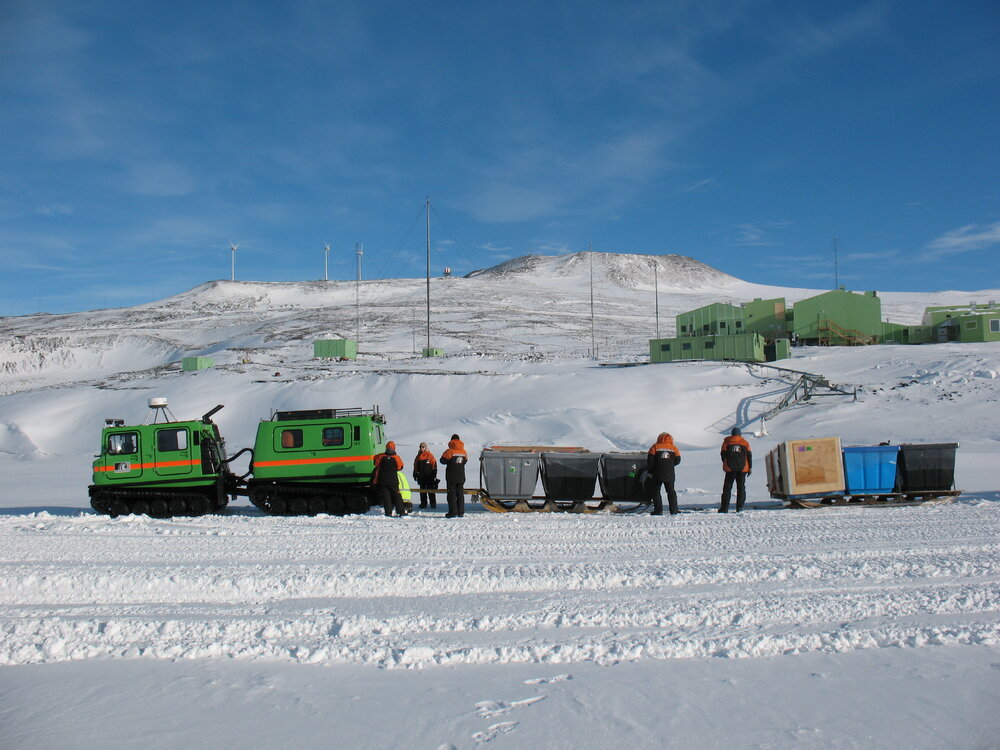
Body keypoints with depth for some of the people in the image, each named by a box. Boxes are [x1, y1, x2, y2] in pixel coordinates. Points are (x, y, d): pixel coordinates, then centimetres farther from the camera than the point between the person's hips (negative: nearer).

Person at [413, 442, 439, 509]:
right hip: (421, 477, 5)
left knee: (431, 491, -2)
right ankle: (423, 503, 14)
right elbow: (415, 466, 17)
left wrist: (434, 474, -9)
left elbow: (434, 465, -5)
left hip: (429, 476, -5)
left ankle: (433, 503, 2)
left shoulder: (430, 455, -4)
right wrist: (415, 474, 13)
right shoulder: (418, 456, 10)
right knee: (422, 491, 7)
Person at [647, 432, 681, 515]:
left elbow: (650, 460, -6)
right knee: (671, 491, 13)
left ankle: (658, 510, -2)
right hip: (669, 474, 2)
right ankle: (674, 510, 10)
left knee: (655, 491, 5)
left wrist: (649, 471, 2)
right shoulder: (674, 448, 6)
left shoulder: (655, 447, 0)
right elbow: (677, 460, 8)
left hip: (657, 474, -2)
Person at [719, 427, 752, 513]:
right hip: (742, 469, 1)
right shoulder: (745, 442, 8)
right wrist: (750, 467, 9)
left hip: (730, 468, -1)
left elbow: (723, 454, 3)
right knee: (741, 488, 8)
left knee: (727, 488, 3)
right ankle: (739, 508, 4)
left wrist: (725, 463, 17)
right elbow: (749, 455, 6)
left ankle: (725, 507, -3)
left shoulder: (727, 441, 4)